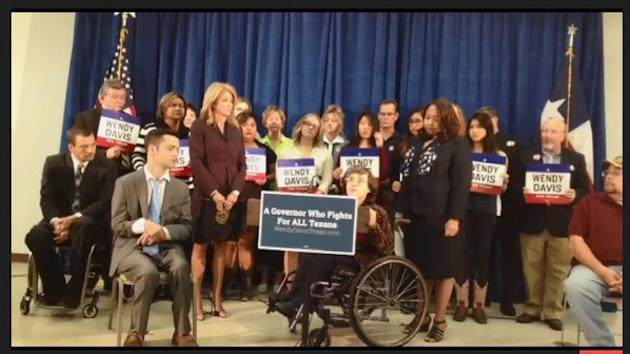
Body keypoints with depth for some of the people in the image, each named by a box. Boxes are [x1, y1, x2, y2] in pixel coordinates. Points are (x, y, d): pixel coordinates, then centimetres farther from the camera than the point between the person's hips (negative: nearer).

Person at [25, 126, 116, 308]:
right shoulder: (54, 163, 1)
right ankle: (55, 288, -6)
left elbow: (104, 203, -12)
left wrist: (74, 219, -25)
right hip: (59, 218, 3)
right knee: (35, 236, -27)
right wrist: (55, 221, -23)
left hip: (90, 222, -3)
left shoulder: (107, 167, -7)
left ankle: (74, 290, -23)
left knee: (83, 226, -38)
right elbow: (46, 199, -2)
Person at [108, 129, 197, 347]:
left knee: (181, 267, -31)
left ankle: (181, 332, -17)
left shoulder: (181, 188, 9)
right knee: (148, 272, -34)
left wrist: (164, 232, -17)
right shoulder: (125, 183, 2)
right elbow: (117, 225, -1)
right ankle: (137, 332, -10)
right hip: (133, 247, -2)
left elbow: (187, 227, 4)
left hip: (167, 247, 2)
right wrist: (143, 224, -22)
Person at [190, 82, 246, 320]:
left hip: (230, 197, 4)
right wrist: (214, 193, -16)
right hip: (206, 196, -4)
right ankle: (197, 301, 7)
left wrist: (235, 191, -8)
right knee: (200, 246, 1)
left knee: (221, 246, 8)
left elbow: (241, 165, 8)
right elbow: (196, 163, -9)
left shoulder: (236, 129, 13)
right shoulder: (200, 126, 0)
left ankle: (217, 299, 15)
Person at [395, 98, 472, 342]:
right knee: (420, 269, 12)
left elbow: (461, 184, -9)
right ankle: (422, 315, 25)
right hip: (415, 214, 6)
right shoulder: (417, 143, 17)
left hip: (440, 217, -5)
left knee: (442, 269, 5)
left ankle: (440, 321, 16)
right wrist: (400, 209, 12)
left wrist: (455, 217, -16)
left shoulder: (458, 145, -2)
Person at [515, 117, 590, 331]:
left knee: (558, 271, 5)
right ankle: (532, 309, 20)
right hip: (533, 223, 0)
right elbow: (516, 184, 4)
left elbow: (585, 190, 4)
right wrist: (522, 192, -18)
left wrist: (575, 196, -17)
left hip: (561, 224, 0)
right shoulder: (528, 157, 8)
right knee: (532, 269, 8)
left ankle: (553, 312, 17)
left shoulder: (576, 159, 8)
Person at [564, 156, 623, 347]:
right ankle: (602, 343, -15)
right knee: (575, 285, -33)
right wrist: (602, 272, -11)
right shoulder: (589, 202, 12)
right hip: (595, 269, -1)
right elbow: (575, 242, 3)